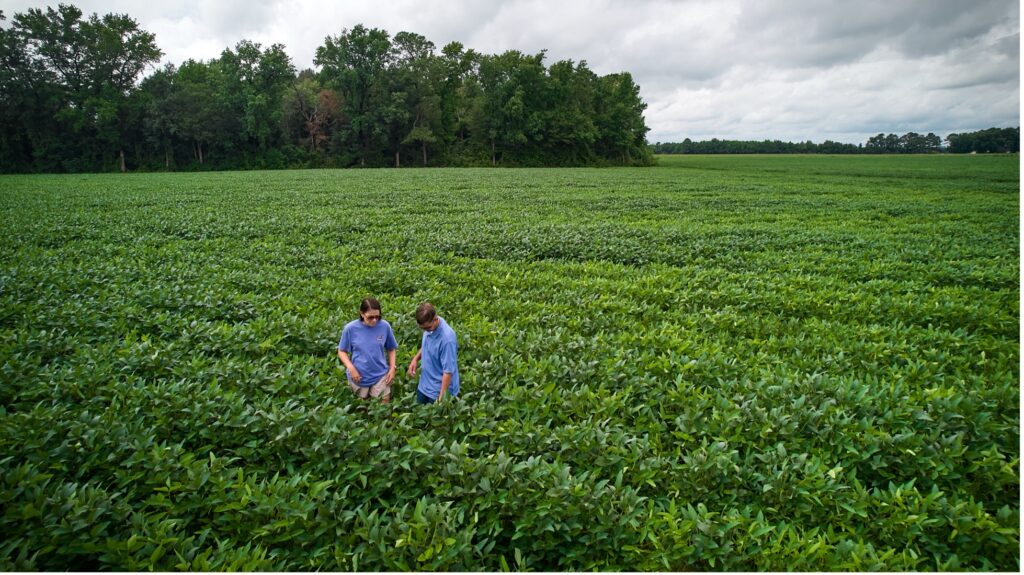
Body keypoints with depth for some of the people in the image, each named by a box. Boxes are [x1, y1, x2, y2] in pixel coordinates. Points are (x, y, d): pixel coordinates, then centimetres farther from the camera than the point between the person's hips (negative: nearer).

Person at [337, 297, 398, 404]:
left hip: (380, 375, 0)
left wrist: (392, 368, -5)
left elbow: (391, 349, 3)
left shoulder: (385, 326, -12)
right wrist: (351, 368, -15)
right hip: (359, 376, 0)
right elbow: (342, 351, -3)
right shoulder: (350, 328, -15)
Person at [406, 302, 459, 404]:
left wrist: (442, 396, -25)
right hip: (424, 386, 8)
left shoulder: (447, 338, -30)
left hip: (438, 390, -8)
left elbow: (448, 371, -26)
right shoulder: (429, 325, -6)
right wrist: (415, 359, 0)